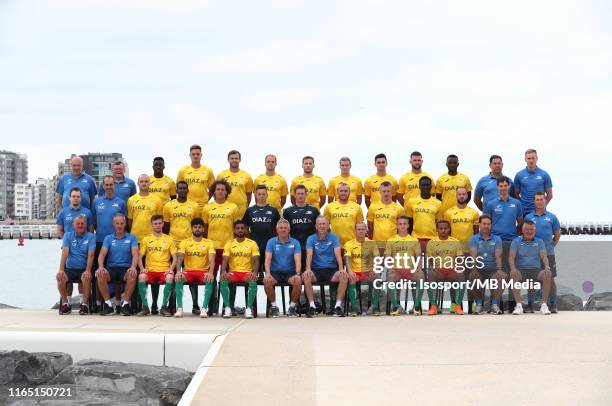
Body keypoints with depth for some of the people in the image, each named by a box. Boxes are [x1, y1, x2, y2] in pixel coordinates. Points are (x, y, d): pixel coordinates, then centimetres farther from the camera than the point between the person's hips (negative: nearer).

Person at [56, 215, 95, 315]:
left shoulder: (90, 237, 5)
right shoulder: (68, 235, 9)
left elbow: (90, 255, -7)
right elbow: (64, 253, -4)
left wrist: (88, 271, -23)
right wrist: (61, 269, -19)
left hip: (83, 269, -2)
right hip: (70, 269, 2)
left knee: (86, 277, -34)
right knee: (59, 276, -29)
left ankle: (85, 304, -18)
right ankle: (65, 304, -13)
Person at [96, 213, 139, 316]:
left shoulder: (131, 238, 8)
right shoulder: (108, 238, 12)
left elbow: (135, 254, -5)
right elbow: (102, 254, -1)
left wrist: (133, 267, -26)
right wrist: (101, 266, -23)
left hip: (126, 269, -1)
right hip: (111, 268, 1)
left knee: (132, 275, -36)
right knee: (100, 274, -31)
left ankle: (125, 304, -24)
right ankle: (108, 304, -21)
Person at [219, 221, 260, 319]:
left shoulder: (252, 243, 4)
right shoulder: (229, 243, 8)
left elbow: (256, 260, -4)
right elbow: (225, 260, -2)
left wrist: (254, 272, -24)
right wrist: (223, 271, -24)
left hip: (247, 273, -1)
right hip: (233, 272, 1)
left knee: (253, 280, -35)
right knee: (223, 279, -31)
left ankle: (249, 308, -27)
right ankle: (227, 308, -23)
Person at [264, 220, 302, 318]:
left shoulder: (295, 242, 3)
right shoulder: (271, 242, 4)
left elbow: (297, 260, -8)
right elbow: (268, 259, -7)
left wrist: (298, 273, -26)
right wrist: (267, 273, -25)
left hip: (290, 272, 0)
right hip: (275, 272, 0)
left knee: (298, 281, -33)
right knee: (267, 281, -32)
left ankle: (292, 306, -11)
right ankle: (274, 306, -10)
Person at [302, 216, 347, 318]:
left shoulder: (333, 237, 6)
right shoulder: (311, 239, 6)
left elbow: (337, 254, -6)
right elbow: (309, 255, -9)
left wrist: (341, 269, -24)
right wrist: (308, 269, -28)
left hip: (331, 269, 0)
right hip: (316, 269, 0)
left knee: (344, 277, -29)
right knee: (306, 277, -32)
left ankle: (338, 305, -20)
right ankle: (312, 306, -23)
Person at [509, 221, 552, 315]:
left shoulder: (539, 241, 15)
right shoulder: (516, 241, 11)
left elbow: (544, 256, 3)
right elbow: (512, 257, -1)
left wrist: (547, 267, -19)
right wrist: (513, 268, -22)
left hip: (536, 270, 1)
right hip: (521, 270, -1)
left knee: (548, 274, -31)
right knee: (514, 275, -36)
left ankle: (544, 305, -26)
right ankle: (518, 305, -34)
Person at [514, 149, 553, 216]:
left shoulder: (544, 175, 1)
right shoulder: (519, 175, 3)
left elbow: (549, 195, 6)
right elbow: (516, 194, 8)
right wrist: (521, 205, -3)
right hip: (524, 212, 0)